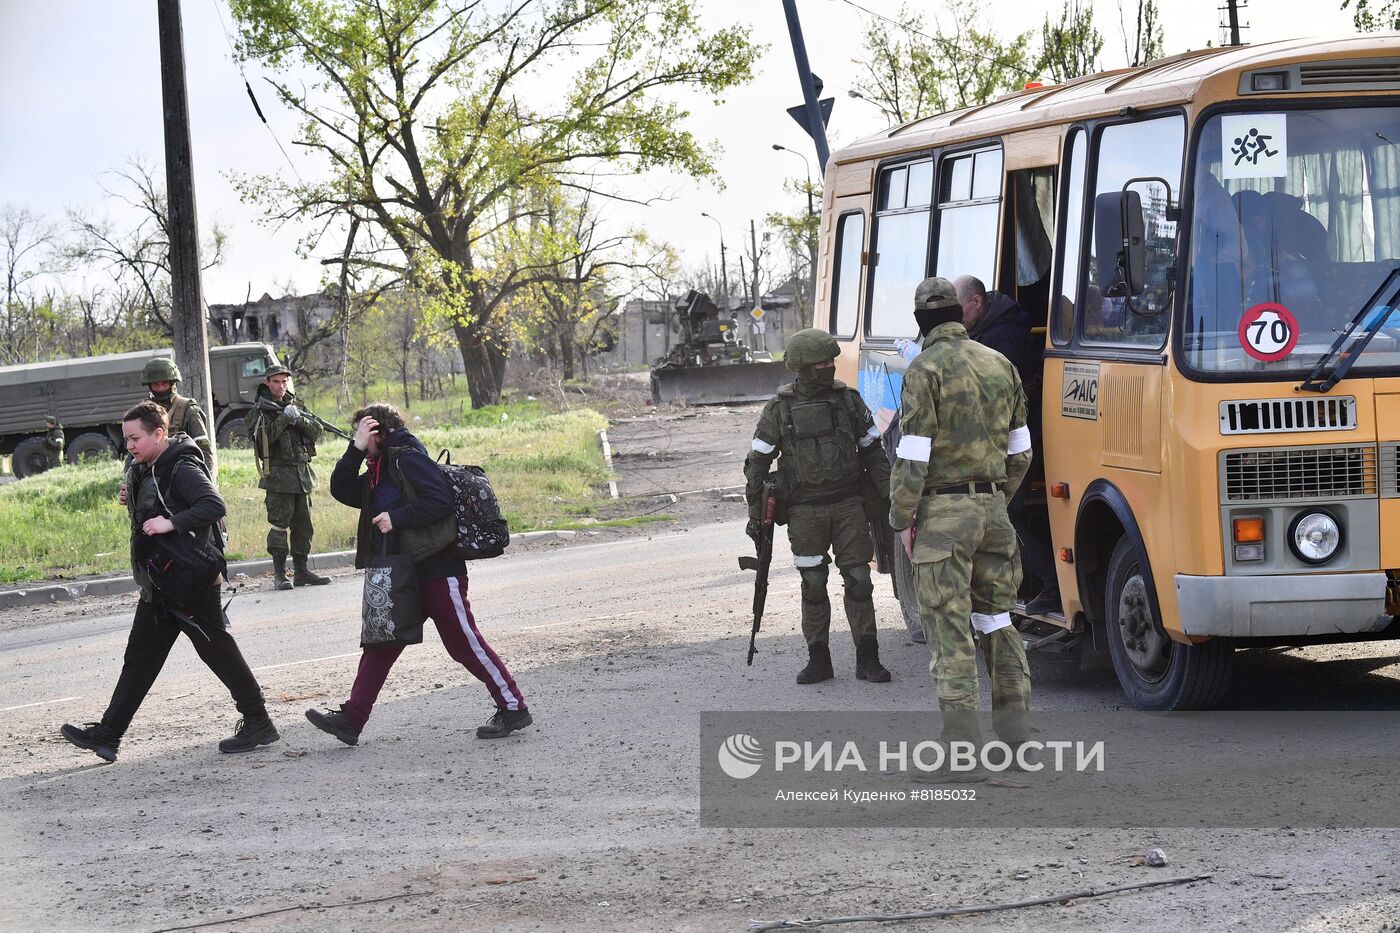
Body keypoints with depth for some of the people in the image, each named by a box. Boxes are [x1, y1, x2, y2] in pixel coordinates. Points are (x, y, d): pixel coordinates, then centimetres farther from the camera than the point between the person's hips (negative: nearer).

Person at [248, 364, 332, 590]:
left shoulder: (295, 405, 14)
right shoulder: (261, 409, -2)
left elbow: (316, 431, 6)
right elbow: (263, 438, -16)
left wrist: (299, 419, -12)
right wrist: (284, 418, -18)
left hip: (302, 474, 6)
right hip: (278, 474, -6)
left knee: (303, 524, 8)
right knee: (279, 524, -7)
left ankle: (301, 571, 15)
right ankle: (279, 574, -4)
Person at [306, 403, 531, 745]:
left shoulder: (408, 458, -10)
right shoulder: (378, 471, 18)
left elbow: (440, 500, -20)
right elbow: (341, 490, 8)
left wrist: (396, 518, -19)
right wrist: (356, 449, -1)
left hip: (437, 569, -10)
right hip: (403, 574, 10)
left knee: (464, 643, -5)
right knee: (380, 643, 6)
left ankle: (513, 707, 3)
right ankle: (351, 718, 6)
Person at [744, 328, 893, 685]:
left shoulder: (848, 399, 6)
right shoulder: (780, 408, 0)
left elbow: (873, 452, 12)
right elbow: (757, 463, 5)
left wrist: (888, 496, 6)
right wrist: (755, 514, 2)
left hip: (849, 504, 1)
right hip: (805, 511, -1)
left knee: (859, 580, -2)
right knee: (813, 585, 2)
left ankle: (867, 659, 4)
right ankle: (818, 661, 12)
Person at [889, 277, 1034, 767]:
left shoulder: (926, 369, -11)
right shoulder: (1000, 365, 9)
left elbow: (913, 456, -15)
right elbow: (1020, 451, 14)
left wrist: (900, 518, -6)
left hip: (943, 511, -6)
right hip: (992, 507, 6)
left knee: (949, 626, -4)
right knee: (997, 617, 17)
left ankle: (962, 738, -7)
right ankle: (1015, 728, 20)